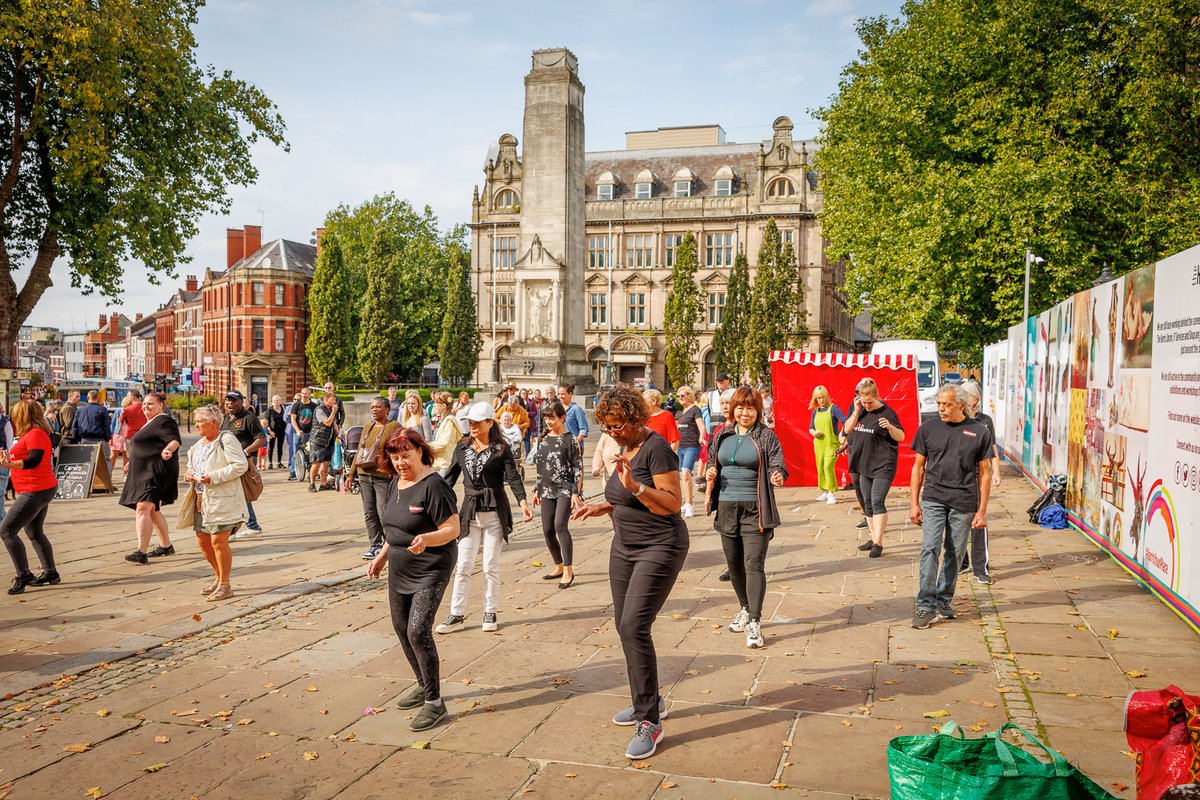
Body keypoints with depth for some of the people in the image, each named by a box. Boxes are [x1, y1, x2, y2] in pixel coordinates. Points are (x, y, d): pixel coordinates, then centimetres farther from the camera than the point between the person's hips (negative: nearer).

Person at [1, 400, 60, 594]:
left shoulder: (35, 434, -16)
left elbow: (34, 460, -26)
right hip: (42, 490, 11)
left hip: (35, 491, -11)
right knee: (35, 533, 20)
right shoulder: (32, 434, 16)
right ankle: (50, 573, 26)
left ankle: (23, 576, -9)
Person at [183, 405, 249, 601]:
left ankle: (225, 585, 3)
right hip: (201, 499, 9)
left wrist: (213, 478, -23)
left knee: (218, 541, -8)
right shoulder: (199, 445, 17)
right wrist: (189, 474, 6)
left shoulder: (227, 440, -10)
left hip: (222, 500, -9)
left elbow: (240, 465, -19)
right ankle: (219, 578, 29)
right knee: (203, 541, 11)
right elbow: (192, 465, 30)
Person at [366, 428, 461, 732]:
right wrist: (382, 556, 17)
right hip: (399, 570, 9)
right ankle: (423, 686, 35)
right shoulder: (395, 484, 7)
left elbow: (453, 528, -22)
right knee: (401, 628, 15)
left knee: (418, 631, -15)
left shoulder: (433, 485, -19)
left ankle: (434, 702, -3)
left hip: (430, 572, -9)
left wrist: (426, 539, -38)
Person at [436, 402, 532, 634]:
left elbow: (513, 478, -14)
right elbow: (450, 476, 12)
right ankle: (456, 615, 10)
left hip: (494, 512, -3)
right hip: (469, 511, 3)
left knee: (491, 566, 5)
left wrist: (522, 502, -29)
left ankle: (490, 613, 17)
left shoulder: (501, 449, -6)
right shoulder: (462, 447, 6)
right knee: (463, 566, 3)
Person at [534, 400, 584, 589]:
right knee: (547, 530, 5)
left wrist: (576, 493, -15)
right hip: (547, 490, 7)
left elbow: (578, 468, -8)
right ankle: (559, 567, 22)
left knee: (560, 525, -20)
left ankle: (568, 570, -12)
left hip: (565, 489, -7)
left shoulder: (570, 440, -7)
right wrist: (537, 490, 18)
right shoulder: (544, 440, 12)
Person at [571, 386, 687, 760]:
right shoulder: (626, 449, 11)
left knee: (634, 626, -16)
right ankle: (648, 701, 29)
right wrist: (604, 507, 8)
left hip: (659, 548, -9)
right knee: (625, 627, 12)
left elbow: (673, 503, -21)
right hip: (625, 547, 9)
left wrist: (634, 487, -32)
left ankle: (650, 723, -8)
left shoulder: (656, 448, -16)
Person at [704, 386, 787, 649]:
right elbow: (712, 462, 20)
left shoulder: (766, 436, -4)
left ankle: (755, 623, -6)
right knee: (734, 563, 14)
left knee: (754, 564, -9)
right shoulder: (722, 435, 9)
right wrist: (710, 473, -2)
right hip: (727, 508, 5)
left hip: (755, 509, -5)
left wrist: (778, 477, -32)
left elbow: (777, 466, -9)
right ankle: (745, 609, 34)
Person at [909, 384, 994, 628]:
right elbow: (918, 467, 9)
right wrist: (914, 503, 4)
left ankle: (944, 600, 25)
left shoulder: (979, 432, 2)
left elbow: (984, 474, 6)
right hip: (933, 499, 0)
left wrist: (982, 511, 2)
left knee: (955, 554, 8)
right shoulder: (928, 428, 4)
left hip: (964, 503, 0)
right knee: (930, 549, -11)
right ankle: (926, 606, -7)